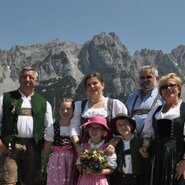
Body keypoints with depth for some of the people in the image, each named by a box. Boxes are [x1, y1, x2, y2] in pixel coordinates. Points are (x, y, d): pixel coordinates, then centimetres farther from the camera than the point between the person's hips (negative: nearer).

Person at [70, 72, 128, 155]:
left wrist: (114, 144, -15)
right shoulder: (79, 105, 18)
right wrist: (77, 145, -8)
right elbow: (74, 129, 9)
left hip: (107, 151, -2)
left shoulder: (116, 104, 10)